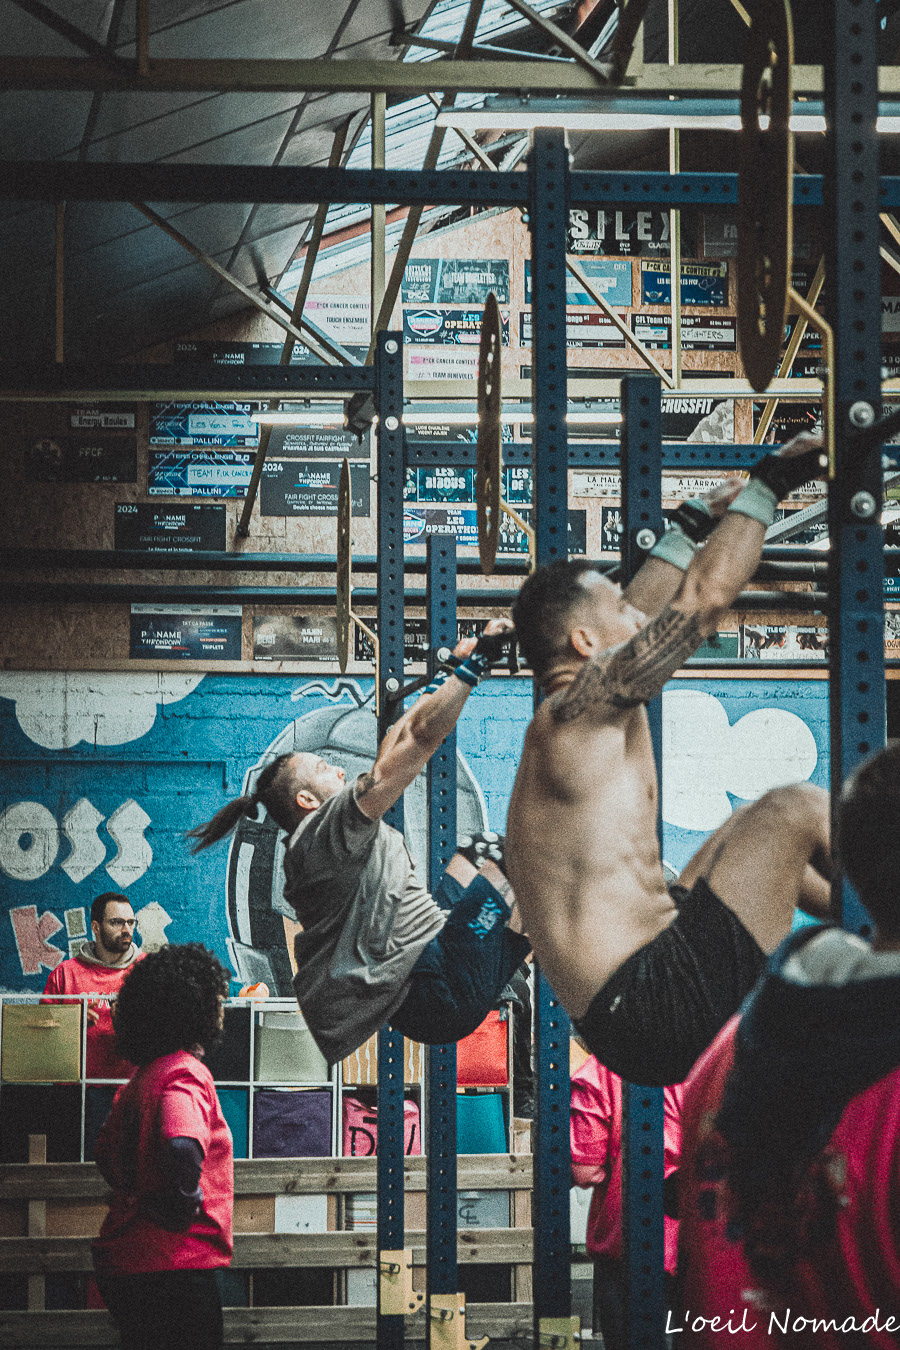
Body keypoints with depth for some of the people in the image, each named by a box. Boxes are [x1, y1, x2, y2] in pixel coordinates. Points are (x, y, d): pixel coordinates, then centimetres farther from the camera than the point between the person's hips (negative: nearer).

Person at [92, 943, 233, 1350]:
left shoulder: (143, 1077, 14)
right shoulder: (186, 1075, -15)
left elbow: (107, 1152, 26)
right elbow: (183, 1148, -34)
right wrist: (183, 1206, -21)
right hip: (175, 1264, -10)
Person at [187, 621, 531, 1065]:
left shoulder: (323, 839, 16)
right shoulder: (327, 831, -14)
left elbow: (392, 755, 29)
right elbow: (420, 738, -20)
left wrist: (441, 681, 35)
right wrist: (475, 662, -15)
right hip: (443, 995, -11)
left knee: (477, 853, 23)